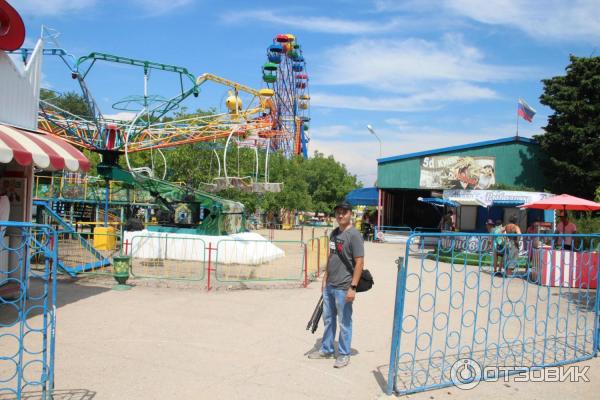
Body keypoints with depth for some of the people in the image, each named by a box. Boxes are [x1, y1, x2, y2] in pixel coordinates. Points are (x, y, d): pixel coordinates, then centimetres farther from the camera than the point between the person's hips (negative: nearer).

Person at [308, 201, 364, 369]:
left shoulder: (354, 235, -13)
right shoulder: (334, 233, 11)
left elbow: (359, 262, -16)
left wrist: (353, 287, -19)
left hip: (343, 288, -8)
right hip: (329, 286, 8)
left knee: (344, 323, 5)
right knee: (328, 319, 18)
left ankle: (344, 354, 19)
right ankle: (326, 349, 33)